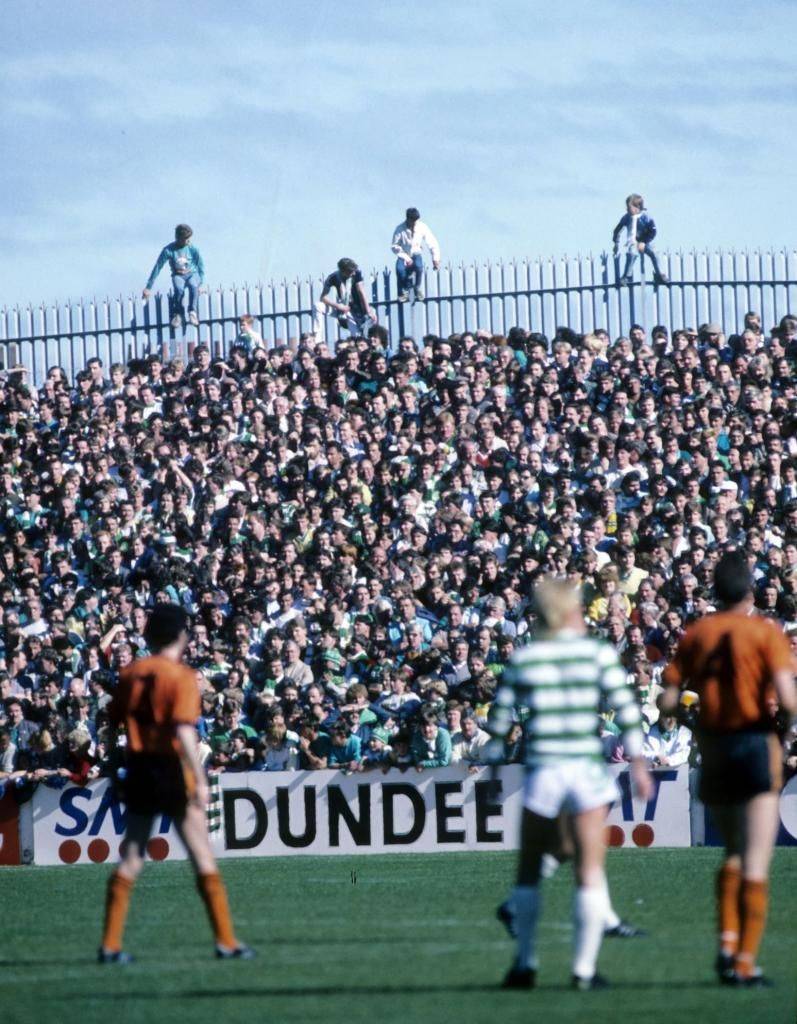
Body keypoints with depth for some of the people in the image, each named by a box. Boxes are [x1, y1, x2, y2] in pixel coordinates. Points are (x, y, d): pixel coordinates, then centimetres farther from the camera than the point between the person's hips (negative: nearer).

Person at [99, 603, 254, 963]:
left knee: (130, 861, 10)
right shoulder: (182, 676, -10)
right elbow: (184, 731, -20)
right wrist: (200, 780, -21)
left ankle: (110, 944, 7)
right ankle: (226, 941, 2)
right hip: (172, 771, -5)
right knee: (203, 859, 2)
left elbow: (114, 720, 5)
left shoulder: (130, 673, 6)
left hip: (138, 769, 5)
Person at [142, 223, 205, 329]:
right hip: (178, 276, 0)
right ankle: (177, 314, -17)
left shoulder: (193, 249, -9)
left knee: (193, 285, -37)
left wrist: (200, 284, -6)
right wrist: (148, 287, -6)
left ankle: (192, 312, -23)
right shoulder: (168, 250, -12)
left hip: (192, 274, 0)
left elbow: (201, 267, 3)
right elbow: (157, 268, -6)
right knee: (178, 289, -36)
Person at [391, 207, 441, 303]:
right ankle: (404, 292, -11)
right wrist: (405, 257, -21)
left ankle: (419, 291, -15)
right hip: (404, 256, 0)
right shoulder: (400, 229, -14)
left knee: (418, 265, -35)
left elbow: (432, 244, -6)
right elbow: (394, 246, -10)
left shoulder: (422, 227, -11)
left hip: (416, 254, 0)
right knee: (400, 268, -33)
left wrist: (435, 258, -17)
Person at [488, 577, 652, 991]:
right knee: (590, 871, 4)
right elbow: (627, 712, -6)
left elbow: (499, 721, 3)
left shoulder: (522, 660, 2)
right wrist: (638, 766, -1)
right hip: (587, 768, -1)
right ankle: (584, 968, 0)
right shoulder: (598, 653, -1)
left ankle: (525, 964, 10)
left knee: (529, 872, 12)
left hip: (543, 771, 1)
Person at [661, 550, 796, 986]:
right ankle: (746, 961, -5)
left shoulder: (696, 634, 4)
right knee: (756, 864, -1)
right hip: (756, 742, -4)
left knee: (734, 854, 22)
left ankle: (727, 942, 7)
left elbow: (668, 697, 0)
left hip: (713, 750, 4)